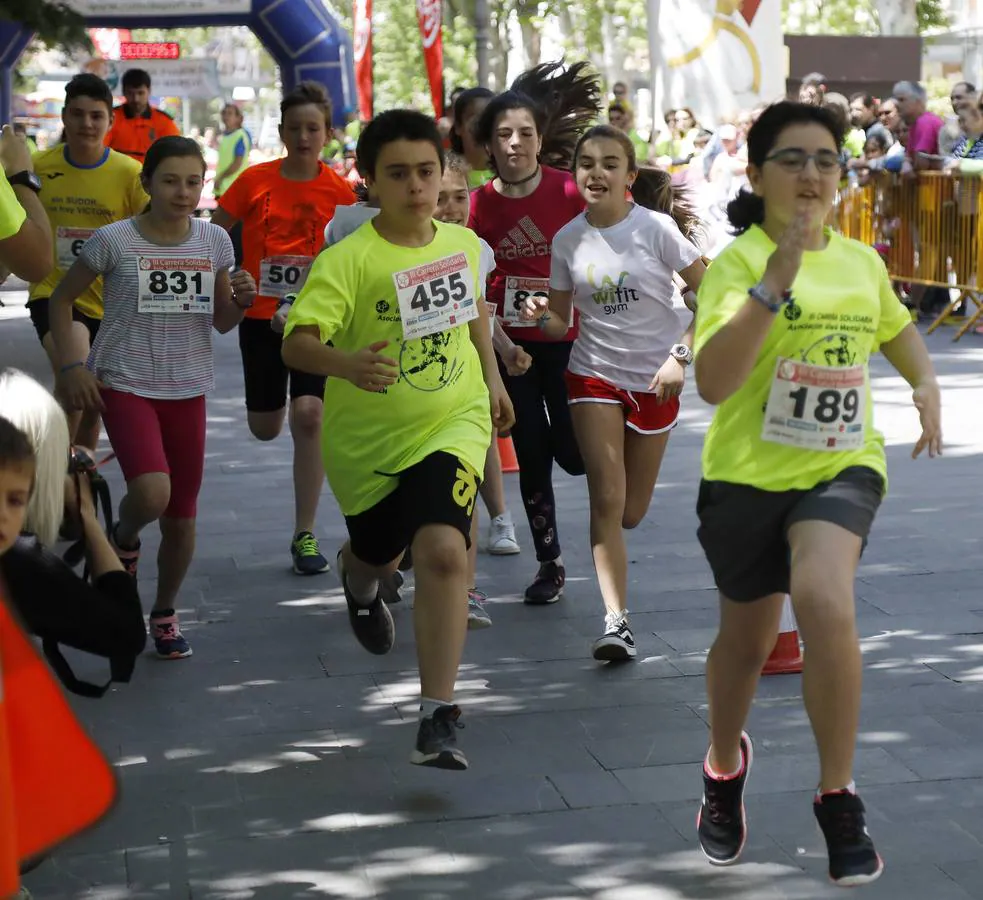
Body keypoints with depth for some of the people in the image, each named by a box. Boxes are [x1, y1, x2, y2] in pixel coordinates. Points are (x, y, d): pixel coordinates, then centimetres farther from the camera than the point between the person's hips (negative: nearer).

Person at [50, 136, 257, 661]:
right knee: (152, 494, -27)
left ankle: (164, 614, 31)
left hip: (188, 391, 4)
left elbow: (221, 323, 11)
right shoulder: (114, 241, -9)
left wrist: (241, 302, -11)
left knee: (181, 519, 8)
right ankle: (123, 540, 9)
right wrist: (71, 366, -6)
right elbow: (61, 299, 3)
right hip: (125, 386, -4)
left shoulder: (214, 241, 1)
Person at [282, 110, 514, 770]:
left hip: (451, 424, 1)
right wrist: (345, 363, -51)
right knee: (377, 555, 22)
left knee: (442, 550, -23)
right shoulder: (347, 260, -20)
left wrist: (492, 377, 22)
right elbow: (296, 343, -31)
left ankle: (438, 717, -17)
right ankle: (358, 582, 65)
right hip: (366, 439, -1)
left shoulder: (464, 244, -4)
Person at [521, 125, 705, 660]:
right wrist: (543, 317, -18)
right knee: (606, 499, -13)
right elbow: (562, 322, 5)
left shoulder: (657, 228, -11)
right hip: (594, 373, 1)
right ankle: (616, 621, -15)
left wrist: (681, 355, -16)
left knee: (631, 513, 8)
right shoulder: (567, 240, -2)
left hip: (655, 379, -1)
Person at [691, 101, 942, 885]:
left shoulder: (862, 261, 2)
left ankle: (839, 800, -11)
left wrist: (926, 383, 9)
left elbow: (896, 325, 26)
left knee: (825, 602, -26)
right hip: (748, 474, -2)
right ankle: (725, 764, 47)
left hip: (842, 467, 2)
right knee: (746, 639, 15)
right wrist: (775, 282, -34)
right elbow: (712, 382, -28)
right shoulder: (738, 263, -13)